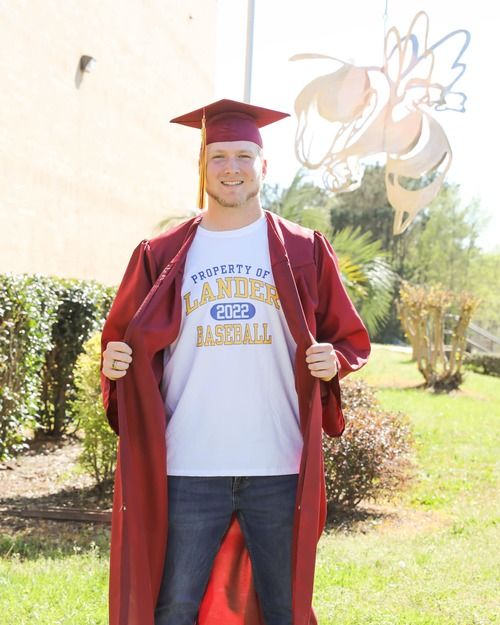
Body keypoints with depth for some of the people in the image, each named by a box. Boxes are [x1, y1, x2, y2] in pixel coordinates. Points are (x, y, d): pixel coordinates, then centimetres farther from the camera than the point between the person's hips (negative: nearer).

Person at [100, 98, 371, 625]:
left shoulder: (304, 252, 7)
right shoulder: (162, 256, 8)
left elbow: (352, 339, 11)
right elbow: (122, 340, 12)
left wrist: (333, 361, -11)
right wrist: (114, 362, -10)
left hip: (280, 468, 0)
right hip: (188, 468, 0)